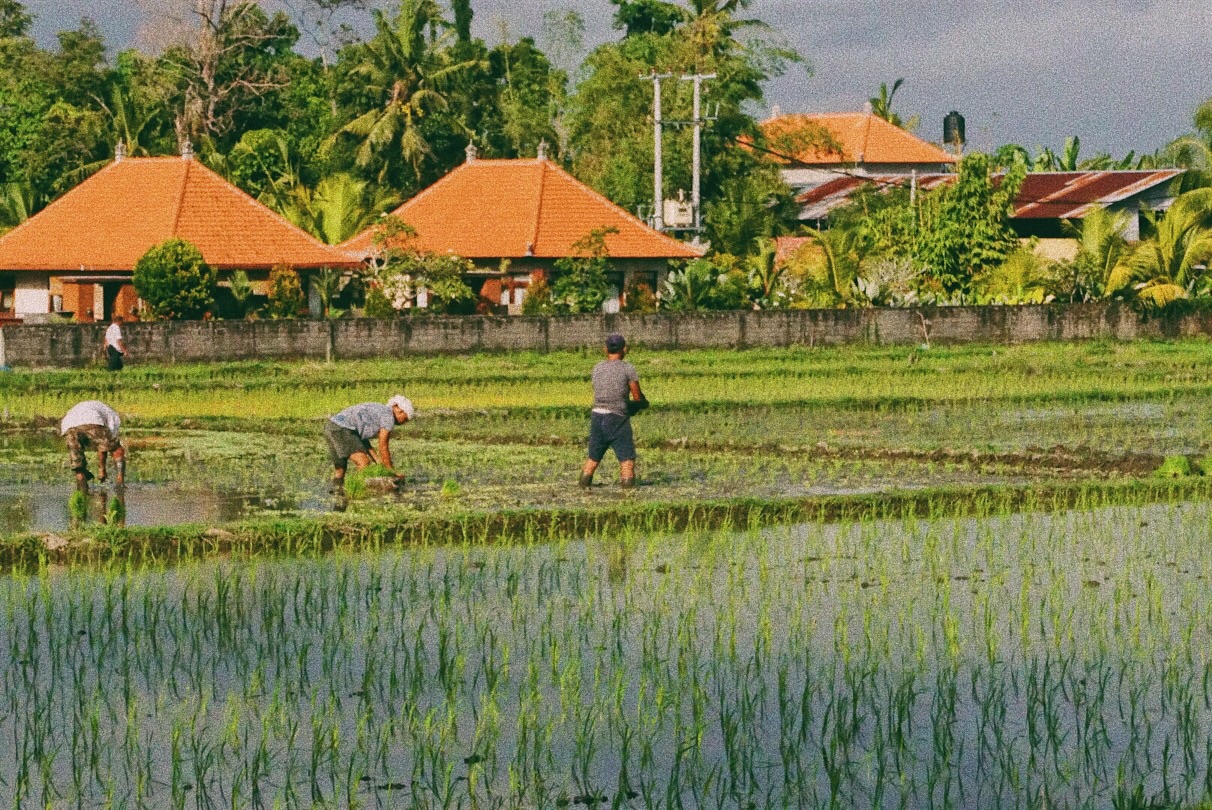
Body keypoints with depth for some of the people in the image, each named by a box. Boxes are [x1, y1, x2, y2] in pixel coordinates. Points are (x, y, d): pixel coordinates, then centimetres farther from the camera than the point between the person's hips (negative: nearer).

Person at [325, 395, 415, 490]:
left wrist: (378, 461, 18)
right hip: (342, 429, -10)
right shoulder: (388, 416, -1)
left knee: (339, 468, 16)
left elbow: (363, 439, 23)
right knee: (364, 464, -15)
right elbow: (383, 447, -1)